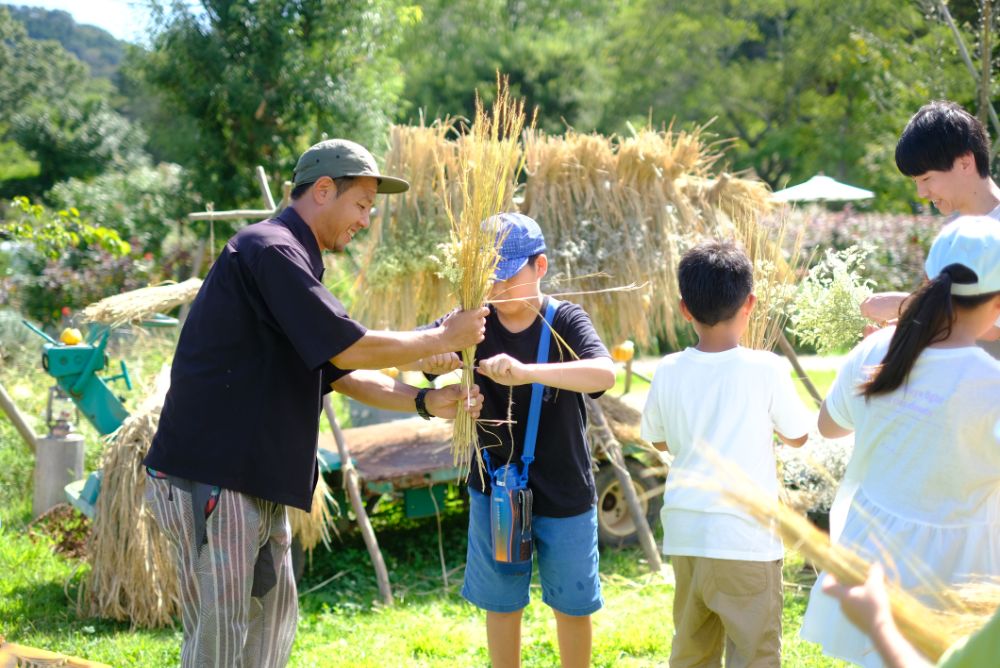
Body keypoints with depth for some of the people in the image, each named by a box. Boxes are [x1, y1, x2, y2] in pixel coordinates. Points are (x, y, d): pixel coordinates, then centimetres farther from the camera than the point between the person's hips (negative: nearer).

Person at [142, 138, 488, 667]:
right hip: (208, 480, -11)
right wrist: (443, 338, -6)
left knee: (272, 619, 18)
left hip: (255, 482, 11)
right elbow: (351, 349, -18)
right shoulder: (269, 249, -14)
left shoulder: (292, 259, 18)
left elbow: (342, 374, 19)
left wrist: (424, 403, 8)